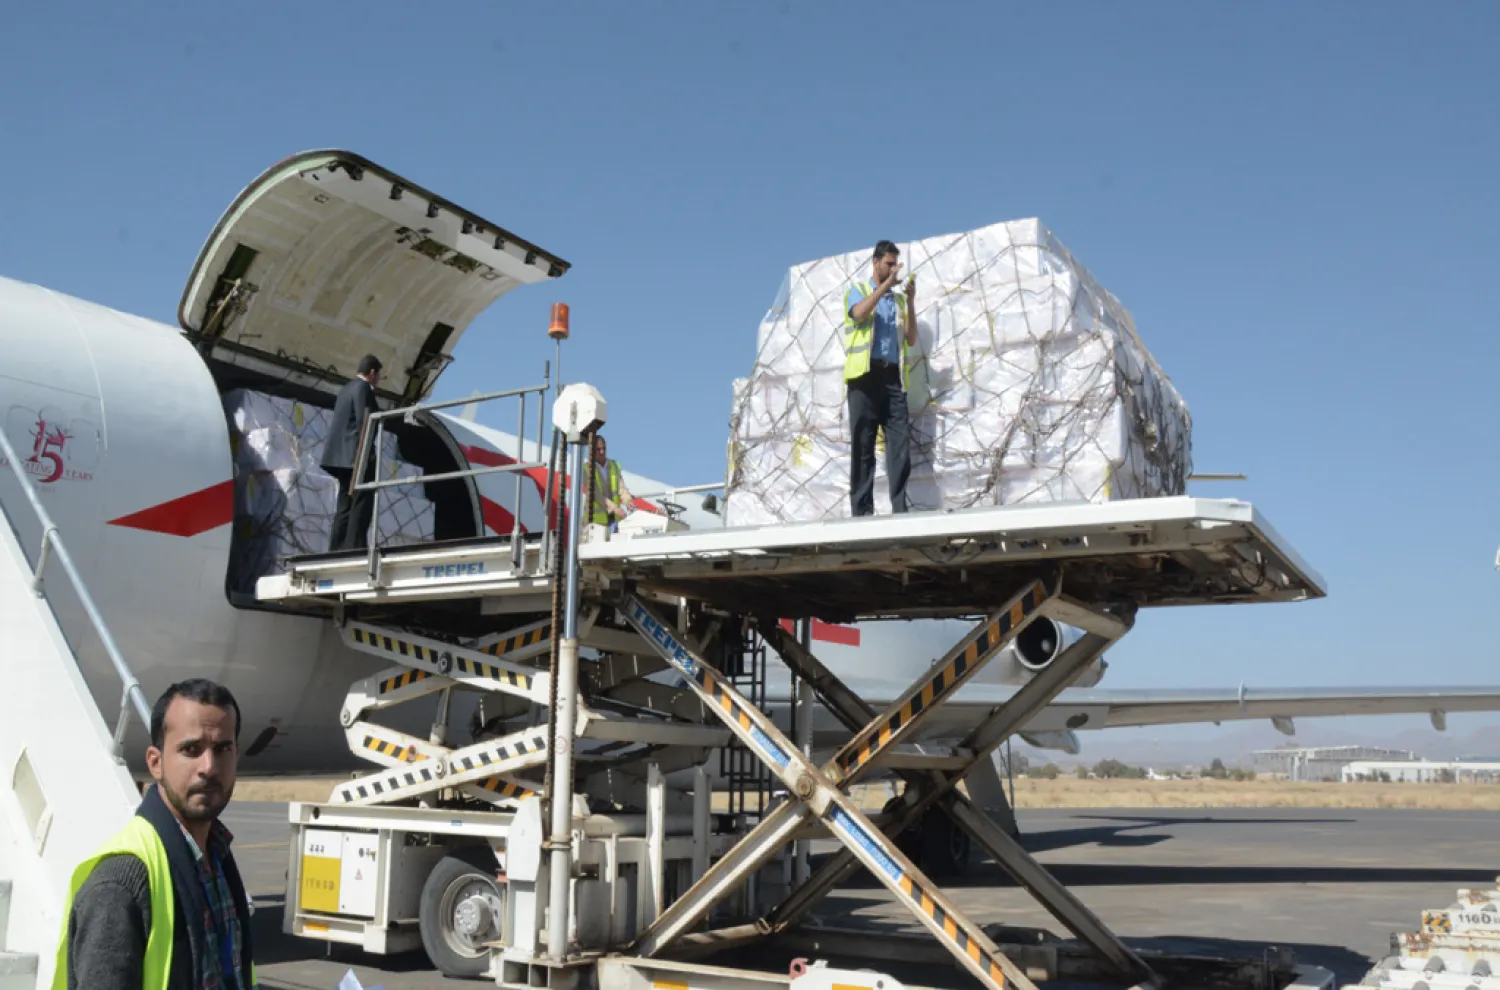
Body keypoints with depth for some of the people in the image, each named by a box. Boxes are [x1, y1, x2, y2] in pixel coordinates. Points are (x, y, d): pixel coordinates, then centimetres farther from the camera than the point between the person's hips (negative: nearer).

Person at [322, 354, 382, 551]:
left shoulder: (347, 387, 21)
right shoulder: (363, 387, -6)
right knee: (361, 503, -12)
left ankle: (337, 549, 3)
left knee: (345, 505, 7)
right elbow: (363, 421, -17)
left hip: (343, 455, 9)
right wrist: (367, 452, -18)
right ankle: (354, 546, -19)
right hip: (357, 455, -9)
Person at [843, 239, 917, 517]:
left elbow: (911, 339, 12)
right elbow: (859, 313, -10)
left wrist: (910, 301, 3)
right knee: (863, 445, -5)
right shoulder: (858, 290, 14)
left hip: (893, 377, 4)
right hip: (865, 375, -3)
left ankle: (900, 509, -8)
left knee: (900, 442, -6)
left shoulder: (899, 299, 23)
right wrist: (887, 283, -8)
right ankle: (862, 510, -6)